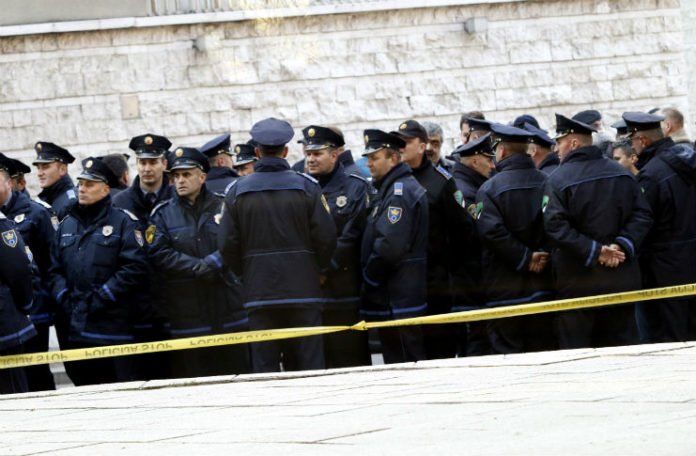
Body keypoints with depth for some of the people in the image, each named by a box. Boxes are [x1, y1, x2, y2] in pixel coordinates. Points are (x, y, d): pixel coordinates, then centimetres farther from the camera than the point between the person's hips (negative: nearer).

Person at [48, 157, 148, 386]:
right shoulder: (67, 224, 17)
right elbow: (55, 268, 16)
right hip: (72, 327, 5)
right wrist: (63, 296, -2)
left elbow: (134, 267, -10)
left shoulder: (123, 222, 0)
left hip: (110, 327, -5)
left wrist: (102, 297, -13)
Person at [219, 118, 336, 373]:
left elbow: (228, 246, 0)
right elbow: (326, 237, -4)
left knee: (264, 370, 2)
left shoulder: (237, 192, 1)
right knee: (308, 370, 2)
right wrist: (317, 270, 14)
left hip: (258, 293, 1)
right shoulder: (306, 187, -2)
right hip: (303, 292, -1)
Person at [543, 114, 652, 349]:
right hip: (621, 280, 4)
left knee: (575, 351, 2)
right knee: (621, 346, 11)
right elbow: (643, 215, 0)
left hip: (577, 283, -4)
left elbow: (555, 226, -20)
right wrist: (623, 245, -8)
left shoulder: (558, 179, -10)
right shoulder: (622, 173, 4)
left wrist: (593, 251, -17)